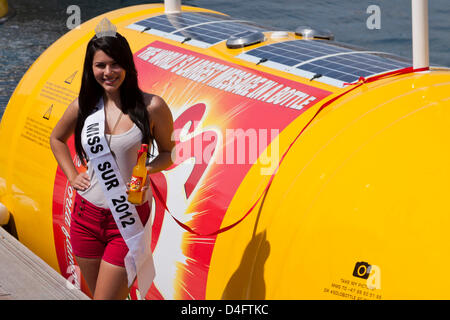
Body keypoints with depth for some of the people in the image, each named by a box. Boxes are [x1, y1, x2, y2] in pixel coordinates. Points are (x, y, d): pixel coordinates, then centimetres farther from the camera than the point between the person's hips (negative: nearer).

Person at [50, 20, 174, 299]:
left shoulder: (152, 107, -9)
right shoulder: (83, 106, 1)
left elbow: (168, 153, 3)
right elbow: (57, 138, 21)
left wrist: (146, 169, -17)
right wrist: (72, 176, 9)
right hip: (87, 215, 4)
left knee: (107, 297, -7)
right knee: (97, 294, 15)